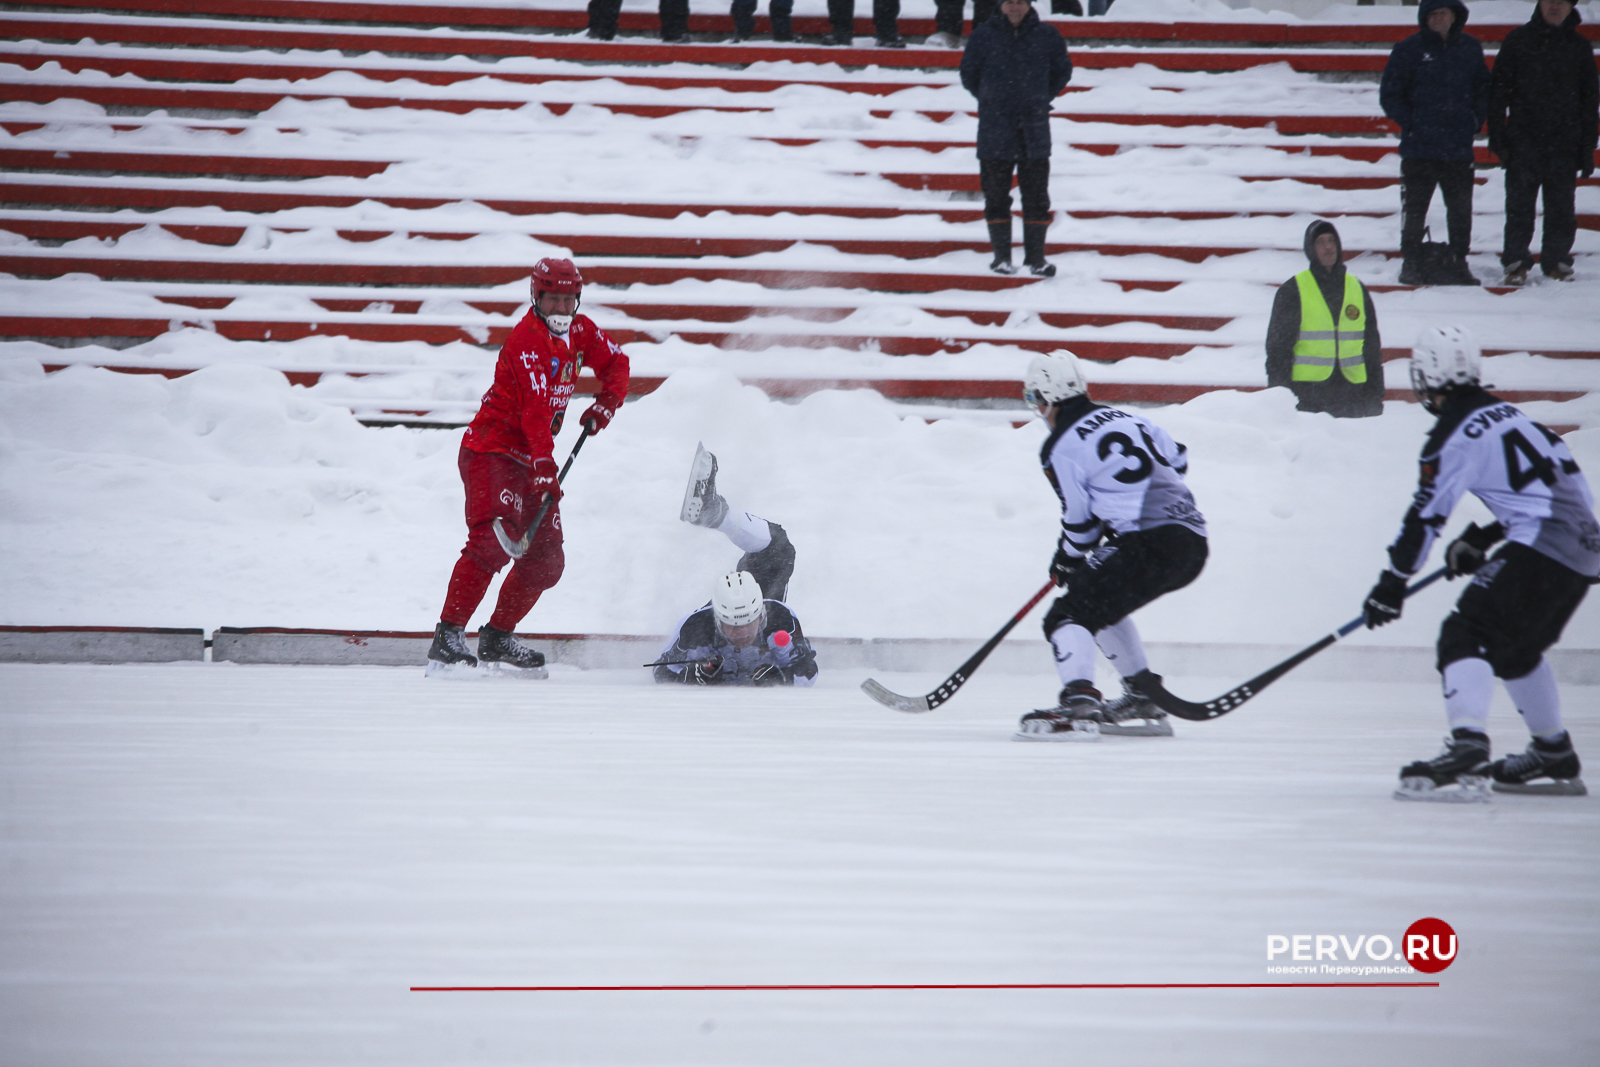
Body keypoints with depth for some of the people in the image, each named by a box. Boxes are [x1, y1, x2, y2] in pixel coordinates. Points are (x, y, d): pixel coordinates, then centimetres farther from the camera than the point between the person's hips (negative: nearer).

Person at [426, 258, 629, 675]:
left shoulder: (580, 332, 7)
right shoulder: (527, 340, -19)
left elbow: (616, 363, 21)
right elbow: (535, 409, -29)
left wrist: (607, 402, 1)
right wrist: (544, 467, -38)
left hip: (532, 459, 9)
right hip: (491, 449, -9)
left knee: (547, 559, 7)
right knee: (493, 540, -26)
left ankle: (497, 639, 20)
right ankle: (447, 637, -29)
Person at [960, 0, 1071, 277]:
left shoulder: (1046, 35, 1)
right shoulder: (985, 35, -1)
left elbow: (1062, 71, 13)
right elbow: (969, 74, 9)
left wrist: (1040, 99, 10)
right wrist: (991, 100, 9)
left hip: (1035, 128, 0)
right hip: (995, 130, 0)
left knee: (1036, 195, 3)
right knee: (996, 195, 3)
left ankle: (1036, 256, 10)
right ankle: (1001, 256, 10)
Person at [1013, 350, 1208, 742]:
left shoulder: (1062, 448, -3)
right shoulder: (1128, 420, 18)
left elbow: (1080, 519, 1)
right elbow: (1177, 459, 29)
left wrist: (1067, 558, 20)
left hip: (1148, 544, -8)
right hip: (1193, 545, 8)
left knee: (1072, 612, -7)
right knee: (1103, 603, 29)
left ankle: (1079, 703, -31)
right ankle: (1144, 700, 32)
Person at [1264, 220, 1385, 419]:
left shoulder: (1357, 289, 14)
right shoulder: (1292, 291, 3)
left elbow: (1372, 346, 18)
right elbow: (1278, 347, 2)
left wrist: (1375, 395, 14)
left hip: (1351, 392, 3)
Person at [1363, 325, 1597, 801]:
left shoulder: (1454, 437, -7)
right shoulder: (1505, 414, 19)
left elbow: (1426, 517, -5)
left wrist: (1393, 582, 4)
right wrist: (1483, 538, 27)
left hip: (1540, 549, -9)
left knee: (1465, 635, -12)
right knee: (1516, 649, 25)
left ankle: (1467, 756, -30)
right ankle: (1555, 760, 34)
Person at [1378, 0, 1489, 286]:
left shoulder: (1470, 48, 7)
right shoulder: (1410, 49, -3)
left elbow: (1483, 88, 16)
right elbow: (1390, 94, 0)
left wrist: (1475, 120, 3)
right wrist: (1410, 122, -8)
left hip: (1459, 147, 3)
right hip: (1419, 147, -3)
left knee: (1461, 209, 6)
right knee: (1414, 208, 2)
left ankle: (1458, 263, 14)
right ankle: (1411, 265, 9)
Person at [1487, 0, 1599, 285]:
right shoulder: (1518, 40, 5)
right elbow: (1498, 90, 5)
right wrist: (1497, 136, -3)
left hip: (1564, 143, 1)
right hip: (1523, 140, -1)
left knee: (1560, 206, 3)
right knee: (1519, 205, -4)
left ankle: (1557, 261, 12)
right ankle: (1516, 261, 0)